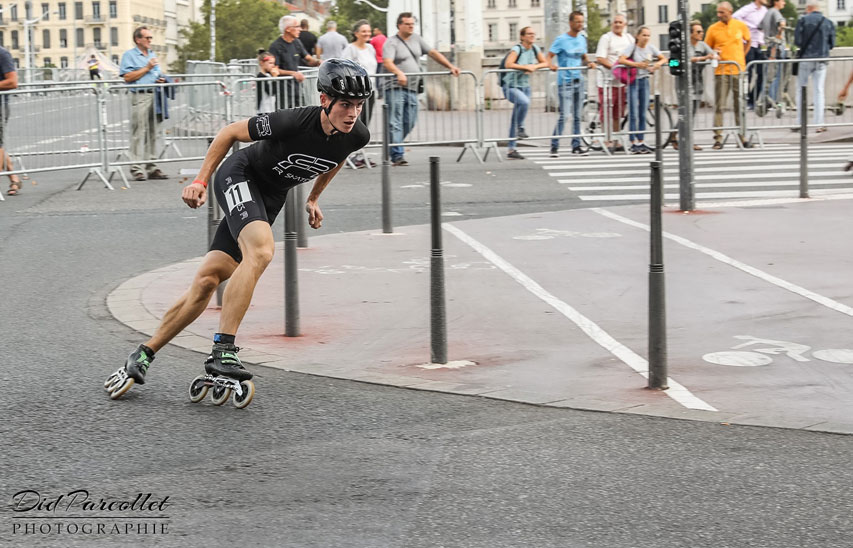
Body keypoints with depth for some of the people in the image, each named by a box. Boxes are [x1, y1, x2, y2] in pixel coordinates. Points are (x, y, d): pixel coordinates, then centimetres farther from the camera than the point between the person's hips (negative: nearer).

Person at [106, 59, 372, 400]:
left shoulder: (357, 136, -13)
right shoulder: (295, 122, -30)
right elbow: (230, 132, -14)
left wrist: (313, 199, 20)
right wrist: (200, 181, -13)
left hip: (271, 197, 5)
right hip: (239, 176, -5)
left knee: (208, 280, 0)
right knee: (260, 251, -33)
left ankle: (144, 355, 8)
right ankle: (223, 351, -30)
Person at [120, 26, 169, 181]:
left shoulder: (152, 55, 23)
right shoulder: (129, 55, 0)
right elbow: (127, 77, -11)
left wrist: (161, 79, 9)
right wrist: (147, 68, -9)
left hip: (154, 96, 7)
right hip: (139, 97, -7)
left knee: (153, 133, 7)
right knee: (139, 132, -9)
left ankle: (152, 167, 12)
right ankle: (137, 168, -8)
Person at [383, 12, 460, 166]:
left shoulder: (416, 39, 14)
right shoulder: (391, 43, -7)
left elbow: (433, 53, 13)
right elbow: (387, 62, -23)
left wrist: (451, 66, 4)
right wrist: (399, 73, -42)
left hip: (412, 89, 7)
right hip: (395, 88, -7)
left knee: (409, 123, 7)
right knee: (395, 123, -10)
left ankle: (392, 148, 23)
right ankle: (397, 156, -13)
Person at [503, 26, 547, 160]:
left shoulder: (534, 49, 4)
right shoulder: (517, 49, -15)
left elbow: (545, 63, 10)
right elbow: (508, 64, -28)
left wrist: (535, 66, -10)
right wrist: (525, 67, -25)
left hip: (525, 86, 6)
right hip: (511, 86, -6)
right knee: (524, 102, -36)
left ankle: (511, 149, 13)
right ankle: (520, 128, -13)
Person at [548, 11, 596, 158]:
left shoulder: (582, 39, 12)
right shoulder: (561, 40, -7)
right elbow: (549, 56, -10)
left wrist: (589, 63, 0)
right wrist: (551, 65, -31)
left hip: (578, 80, 6)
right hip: (565, 81, -6)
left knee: (577, 115, 9)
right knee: (564, 115, -12)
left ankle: (576, 146, 15)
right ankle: (554, 146, -5)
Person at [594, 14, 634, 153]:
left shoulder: (629, 38, 15)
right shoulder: (606, 38, -5)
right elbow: (600, 58, -13)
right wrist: (614, 67, -23)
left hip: (623, 80, 6)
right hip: (608, 79, -6)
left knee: (618, 112, 11)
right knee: (607, 110, -7)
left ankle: (616, 141, 18)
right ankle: (607, 141, -3)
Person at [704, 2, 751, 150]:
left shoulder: (741, 26, 4)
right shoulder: (713, 29, 0)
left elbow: (747, 42, 21)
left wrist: (741, 57, 11)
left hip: (739, 70, 2)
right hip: (721, 71, -2)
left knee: (740, 104, 7)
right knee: (719, 105, -5)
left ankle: (742, 137, 16)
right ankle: (718, 139, -3)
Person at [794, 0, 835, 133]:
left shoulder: (803, 20, -6)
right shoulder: (829, 23, 1)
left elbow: (797, 41, -8)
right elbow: (832, 44, 3)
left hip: (805, 59, -2)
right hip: (821, 60, 2)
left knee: (801, 90, 8)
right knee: (819, 91, 6)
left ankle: (800, 123, 6)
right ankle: (819, 123, 2)